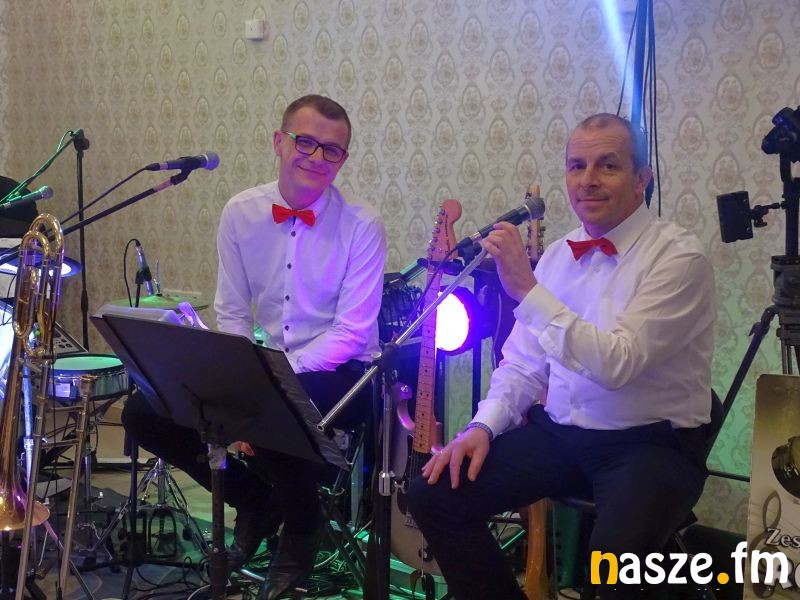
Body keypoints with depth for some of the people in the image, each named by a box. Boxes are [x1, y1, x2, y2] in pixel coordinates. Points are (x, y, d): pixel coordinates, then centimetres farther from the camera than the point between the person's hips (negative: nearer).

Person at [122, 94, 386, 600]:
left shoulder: (362, 225, -12)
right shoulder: (241, 214, 0)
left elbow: (351, 333, -16)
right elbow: (232, 315, 4)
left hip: (339, 373, -5)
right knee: (145, 414, -10)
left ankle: (302, 530, -1)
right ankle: (256, 502, 12)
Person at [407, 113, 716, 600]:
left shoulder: (678, 255, -12)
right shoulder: (557, 255, 9)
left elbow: (617, 363, -25)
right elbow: (523, 364, 12)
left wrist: (527, 289, -25)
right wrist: (485, 425, -5)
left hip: (651, 444, -6)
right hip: (557, 433, 6)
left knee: (615, 553, -35)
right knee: (434, 494, -9)